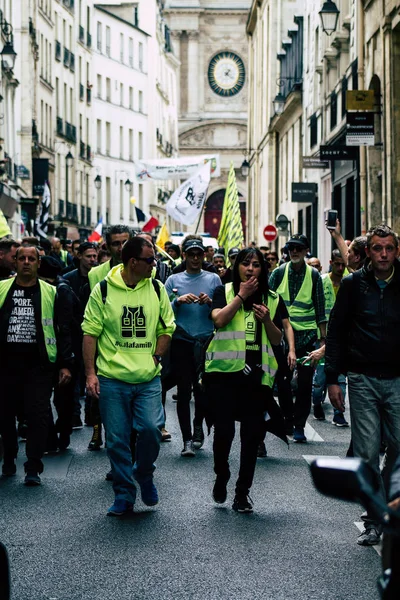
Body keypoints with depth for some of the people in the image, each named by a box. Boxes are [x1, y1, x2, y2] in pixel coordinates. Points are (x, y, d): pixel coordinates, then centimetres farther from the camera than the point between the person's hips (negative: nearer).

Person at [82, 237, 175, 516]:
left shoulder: (156, 289, 4)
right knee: (117, 440, 3)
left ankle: (144, 473, 15)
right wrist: (90, 373, -5)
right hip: (112, 378, -1)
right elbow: (90, 333, 0)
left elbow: (167, 328, 12)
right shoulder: (103, 291, -3)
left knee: (151, 428, -15)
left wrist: (156, 358, -1)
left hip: (149, 379, 1)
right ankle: (124, 496, 19)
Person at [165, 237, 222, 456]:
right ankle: (187, 439, 3)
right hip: (181, 341, 0)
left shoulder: (213, 279, 9)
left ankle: (198, 426, 27)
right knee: (184, 391, -2)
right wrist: (178, 300, -14)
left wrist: (210, 302, -13)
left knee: (202, 389, 0)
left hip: (206, 341, 0)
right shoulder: (174, 280, 9)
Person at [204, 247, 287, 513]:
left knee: (252, 433, 3)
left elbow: (277, 340, 10)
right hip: (224, 370, -2)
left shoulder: (272, 299, 11)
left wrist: (267, 320, -8)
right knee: (224, 429, -6)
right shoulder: (224, 291, 6)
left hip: (256, 373, 2)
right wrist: (242, 295, -9)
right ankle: (221, 476, 22)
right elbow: (219, 319, -13)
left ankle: (243, 491, 14)